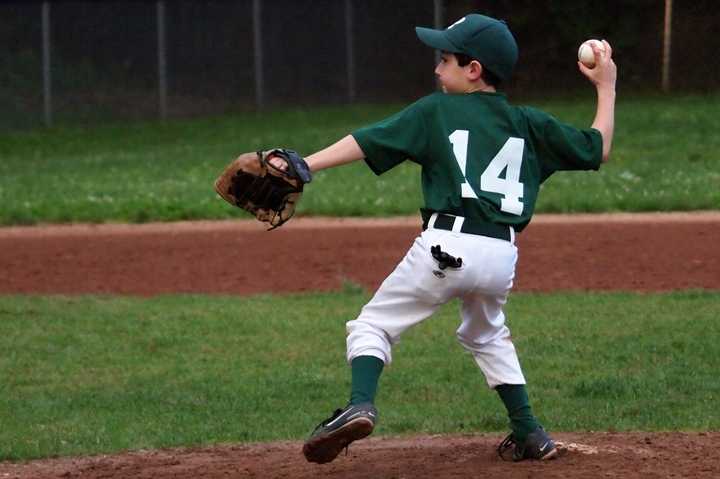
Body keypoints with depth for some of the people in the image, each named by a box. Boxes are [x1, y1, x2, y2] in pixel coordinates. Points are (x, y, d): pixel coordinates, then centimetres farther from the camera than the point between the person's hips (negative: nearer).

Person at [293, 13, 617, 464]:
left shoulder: (437, 110, 6)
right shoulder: (529, 123, 16)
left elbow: (365, 142, -2)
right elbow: (597, 150, 22)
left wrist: (303, 167, -5)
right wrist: (606, 88, 33)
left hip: (447, 245, -5)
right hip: (502, 255, 5)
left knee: (374, 324, 6)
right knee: (487, 335, 31)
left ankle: (360, 405, -19)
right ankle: (530, 435, 26)